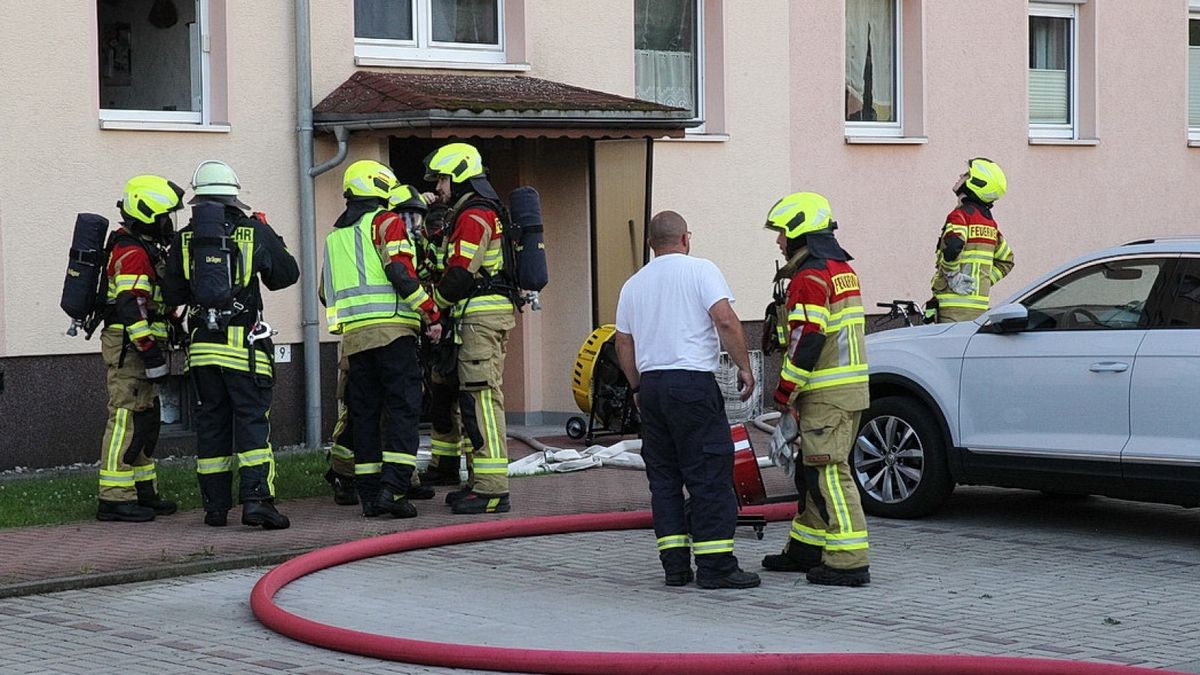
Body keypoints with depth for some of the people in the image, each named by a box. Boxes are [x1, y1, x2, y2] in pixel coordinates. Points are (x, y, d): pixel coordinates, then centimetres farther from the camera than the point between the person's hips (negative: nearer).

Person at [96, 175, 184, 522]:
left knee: (146, 419, 14)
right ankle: (114, 498, -10)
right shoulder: (132, 254, -16)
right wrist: (152, 355, -23)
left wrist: (155, 350, 28)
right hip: (129, 346, -11)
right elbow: (131, 309, -23)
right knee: (128, 417, -10)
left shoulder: (142, 248, 19)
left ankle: (143, 491, 21)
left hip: (137, 347, 11)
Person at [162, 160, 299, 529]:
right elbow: (287, 274, 7)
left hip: (203, 345, 3)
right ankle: (256, 498, -16)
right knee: (252, 419, -3)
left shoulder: (184, 239, 4)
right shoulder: (254, 232, -3)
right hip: (245, 344, -3)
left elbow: (172, 294, 8)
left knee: (211, 423, 10)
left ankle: (215, 505, 13)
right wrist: (269, 240, 20)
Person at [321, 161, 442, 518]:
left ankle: (369, 494, 9)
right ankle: (393, 488, -16)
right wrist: (433, 315, -9)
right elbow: (401, 273, -13)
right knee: (403, 408, -6)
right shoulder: (386, 222, -1)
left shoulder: (335, 235, 21)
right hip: (391, 328, -7)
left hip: (353, 334, 7)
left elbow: (326, 291, 23)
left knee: (365, 414, 9)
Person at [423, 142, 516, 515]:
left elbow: (459, 276, -16)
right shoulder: (484, 212, 22)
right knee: (475, 400, 13)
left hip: (481, 317, -11)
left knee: (482, 399, -12)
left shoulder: (474, 216, -12)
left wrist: (433, 304, -1)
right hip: (485, 315, 11)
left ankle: (492, 489, -14)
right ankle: (482, 482, 18)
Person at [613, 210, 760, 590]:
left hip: (651, 385, 6)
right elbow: (725, 321, -13)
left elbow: (623, 345, 17)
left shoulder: (633, 285, 15)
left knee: (663, 477, 10)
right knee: (710, 476, -4)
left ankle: (674, 564, 8)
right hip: (693, 382, -6)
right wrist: (744, 368, -6)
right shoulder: (700, 270, -2)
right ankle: (715, 565, -7)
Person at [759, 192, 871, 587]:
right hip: (850, 386, 10)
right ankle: (805, 548, 27)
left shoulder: (810, 277, -15)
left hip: (826, 393, -10)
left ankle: (848, 562, -12)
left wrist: (784, 392, -12)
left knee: (829, 473, -10)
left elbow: (806, 342, -20)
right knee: (813, 470, 18)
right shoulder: (843, 269, 17)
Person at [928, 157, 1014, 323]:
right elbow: (1006, 261, 25)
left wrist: (952, 277, -16)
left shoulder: (961, 214, -9)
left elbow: (952, 247, -29)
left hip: (956, 305, -9)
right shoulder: (989, 220, 17)